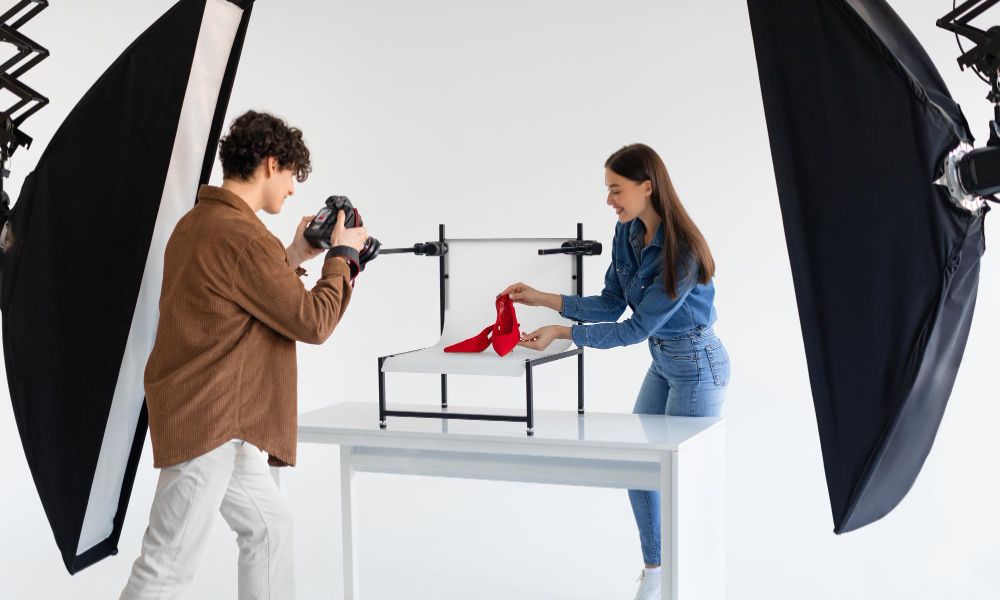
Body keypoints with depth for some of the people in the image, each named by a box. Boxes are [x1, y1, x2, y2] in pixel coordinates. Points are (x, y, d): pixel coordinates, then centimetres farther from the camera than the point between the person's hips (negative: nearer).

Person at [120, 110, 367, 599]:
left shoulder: (196, 222, 11)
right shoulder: (242, 234, -20)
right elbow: (312, 322, -15)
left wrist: (294, 256, 18)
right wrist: (343, 256, -1)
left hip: (221, 423, 11)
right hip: (207, 421, -11)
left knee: (268, 525, 18)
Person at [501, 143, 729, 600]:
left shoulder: (681, 251, -27)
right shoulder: (628, 234, -3)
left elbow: (637, 328, -24)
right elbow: (612, 304, 3)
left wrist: (563, 333, -24)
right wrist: (543, 299, -6)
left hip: (697, 365, -9)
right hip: (663, 363, 9)